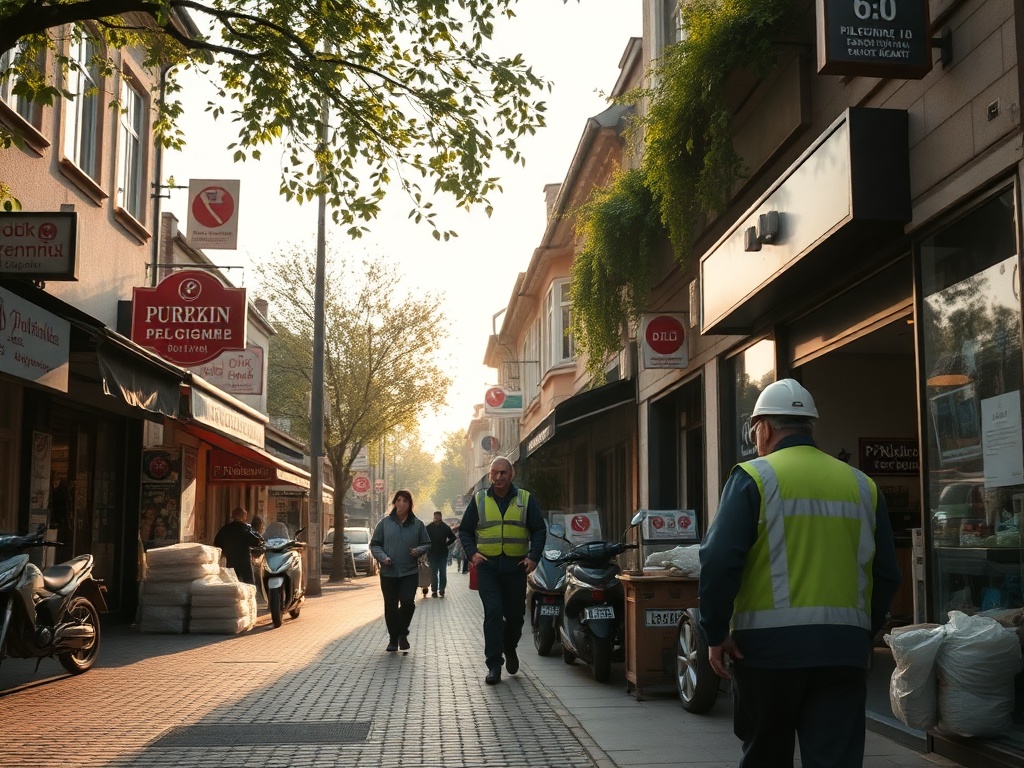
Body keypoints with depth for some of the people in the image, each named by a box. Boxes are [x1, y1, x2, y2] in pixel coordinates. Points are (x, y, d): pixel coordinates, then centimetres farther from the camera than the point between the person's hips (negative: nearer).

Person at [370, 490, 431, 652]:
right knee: (390, 607, 6)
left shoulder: (417, 524, 5)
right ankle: (393, 638, 22)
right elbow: (374, 544, 6)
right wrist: (382, 557, -11)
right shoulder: (385, 523, 3)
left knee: (408, 602, -14)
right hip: (388, 573, 1)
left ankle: (402, 634, 10)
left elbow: (427, 544, 13)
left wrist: (419, 550, -9)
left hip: (410, 572, 0)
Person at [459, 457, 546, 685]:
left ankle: (509, 649, 38)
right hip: (487, 566, -1)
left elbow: (539, 530, 6)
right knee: (493, 613, -10)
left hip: (515, 566, 1)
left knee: (515, 614, 9)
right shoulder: (479, 499, 6)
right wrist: (472, 553, -5)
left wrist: (534, 557, -6)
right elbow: (465, 530, 11)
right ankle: (493, 665, -5)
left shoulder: (526, 499, 5)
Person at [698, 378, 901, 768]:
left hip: (769, 644, -3)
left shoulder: (754, 477, -4)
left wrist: (715, 634, -5)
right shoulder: (862, 485, 9)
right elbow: (886, 574, 12)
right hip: (844, 647, 3)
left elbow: (719, 561, -13)